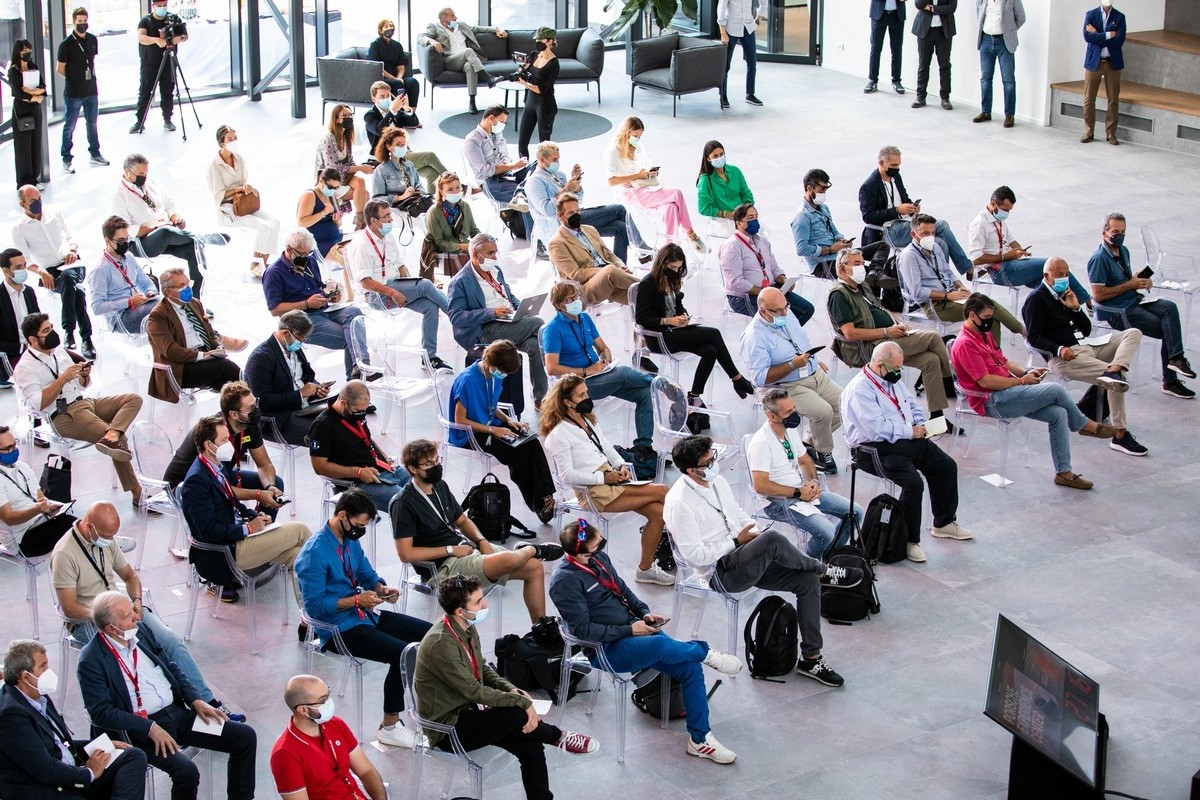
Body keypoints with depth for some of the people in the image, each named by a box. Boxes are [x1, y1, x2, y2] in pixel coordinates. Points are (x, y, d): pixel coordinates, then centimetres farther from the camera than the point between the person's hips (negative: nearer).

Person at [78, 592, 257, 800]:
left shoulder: (141, 630, 7)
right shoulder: (91, 661, -12)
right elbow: (101, 712, -15)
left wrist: (197, 701, 3)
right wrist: (150, 728, -22)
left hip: (178, 712, 7)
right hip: (142, 728, -7)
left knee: (245, 736, -3)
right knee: (186, 770, -32)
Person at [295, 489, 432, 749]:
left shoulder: (351, 540, 6)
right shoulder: (315, 553, -19)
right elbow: (314, 605, -21)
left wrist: (382, 588, -4)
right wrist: (356, 600, -23)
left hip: (366, 615, 9)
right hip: (339, 629, -9)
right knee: (402, 654, -26)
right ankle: (389, 726, -12)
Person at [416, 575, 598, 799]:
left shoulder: (467, 628, 1)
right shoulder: (441, 644, -28)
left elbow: (482, 668, 15)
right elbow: (474, 691, -25)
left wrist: (510, 690, -4)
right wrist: (521, 702, -21)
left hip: (467, 710, 9)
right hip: (448, 729, -8)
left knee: (530, 745, -10)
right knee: (517, 715, -24)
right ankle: (558, 737, 4)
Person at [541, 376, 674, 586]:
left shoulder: (588, 420, 15)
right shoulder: (559, 435, -10)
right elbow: (567, 475, -15)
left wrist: (621, 466, 1)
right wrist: (603, 478, -16)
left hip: (611, 478, 8)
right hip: (593, 492, -8)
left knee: (657, 511, -10)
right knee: (661, 492, -14)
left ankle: (645, 568, 0)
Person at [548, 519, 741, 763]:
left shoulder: (599, 558, 6)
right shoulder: (565, 581, -17)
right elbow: (583, 629, -19)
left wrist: (645, 613, 2)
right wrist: (629, 630, -19)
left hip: (632, 630, 8)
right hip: (606, 650, -8)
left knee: (690, 667, -9)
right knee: (661, 645, -34)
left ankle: (699, 739, -3)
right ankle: (707, 652, -3)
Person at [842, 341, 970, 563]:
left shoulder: (893, 380, 13)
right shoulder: (860, 389, -18)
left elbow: (913, 406, 24)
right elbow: (878, 428, -25)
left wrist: (920, 425, 2)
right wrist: (911, 432, -16)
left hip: (908, 440, 10)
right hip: (876, 449, -10)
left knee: (947, 467, 3)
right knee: (913, 482, -28)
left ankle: (944, 523, 21)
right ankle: (910, 541, -14)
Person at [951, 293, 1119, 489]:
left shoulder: (982, 335, 15)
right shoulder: (965, 344, -17)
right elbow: (986, 380, -22)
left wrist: (1026, 372, 2)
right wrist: (1022, 381, -13)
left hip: (1006, 394, 10)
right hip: (992, 402, -10)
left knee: (1058, 414, -7)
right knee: (1056, 390, -16)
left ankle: (1063, 472, -3)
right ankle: (1087, 426, 9)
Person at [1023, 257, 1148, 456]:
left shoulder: (1065, 294, 24)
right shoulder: (1036, 299, -1)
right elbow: (1034, 337, -10)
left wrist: (1075, 308, 5)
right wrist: (1059, 349, -25)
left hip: (1086, 346, 9)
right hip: (1064, 356, -9)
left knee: (1133, 333, -9)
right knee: (1118, 381, -27)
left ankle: (1113, 371, -32)